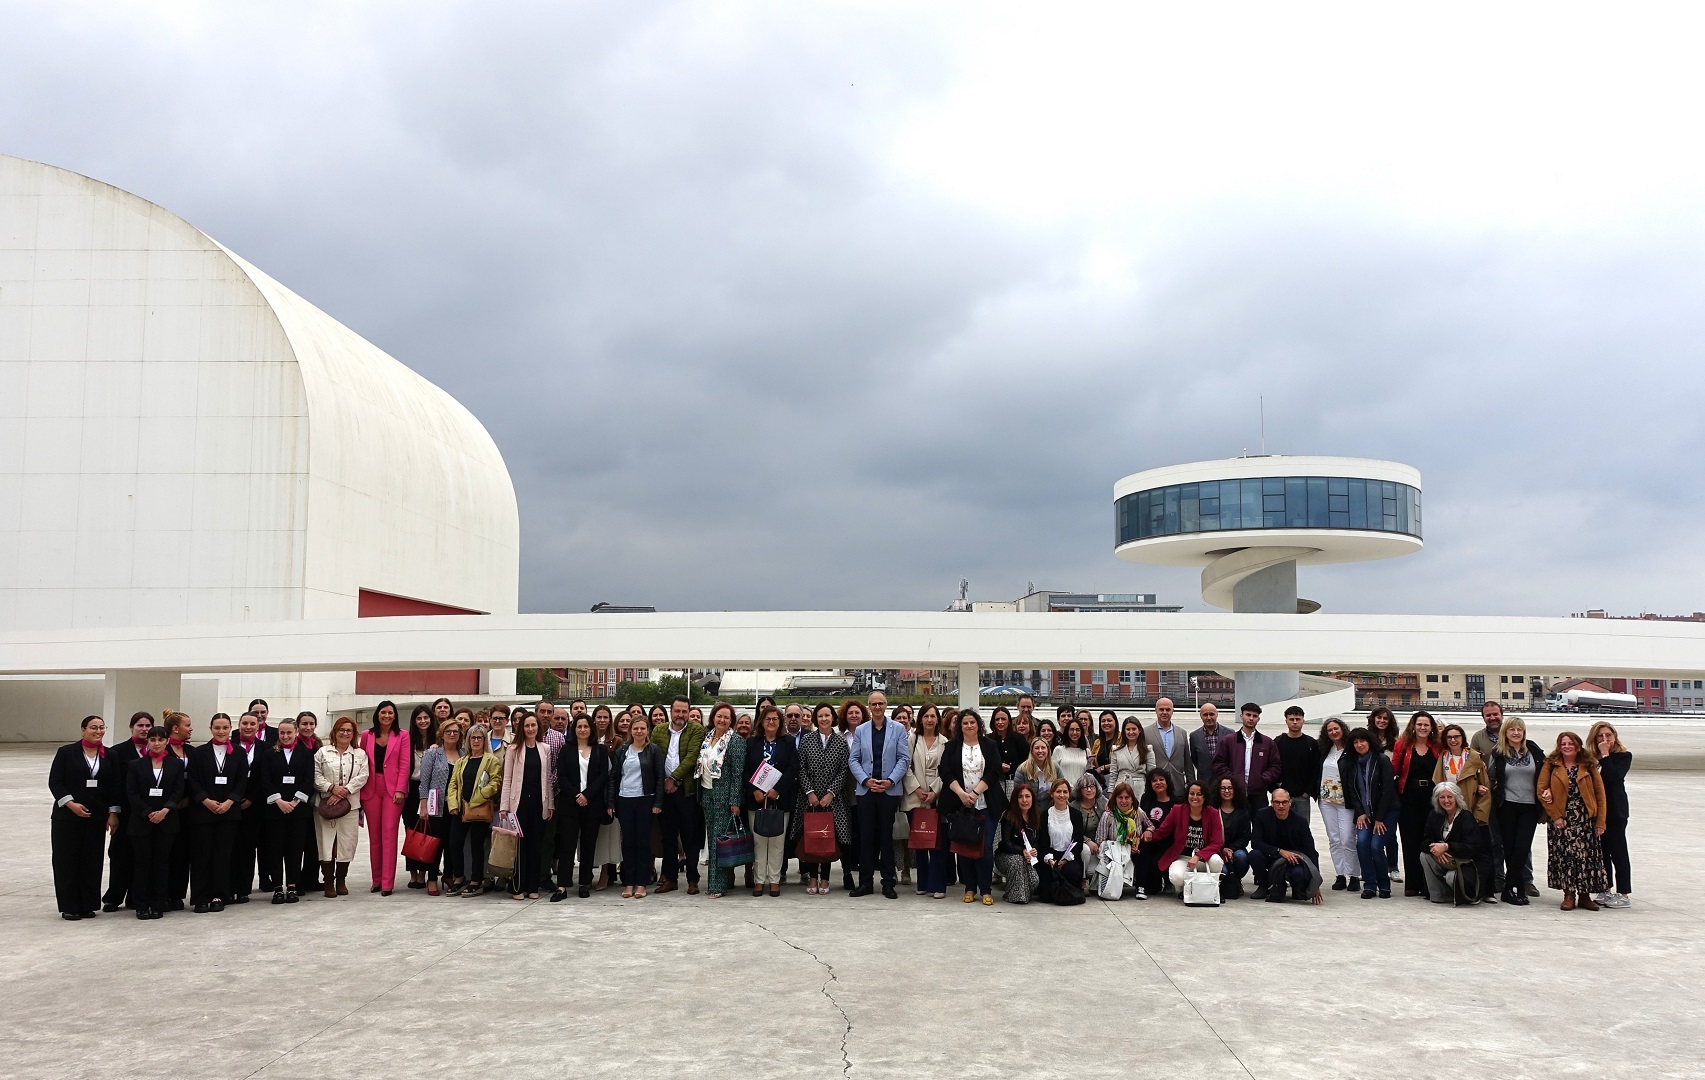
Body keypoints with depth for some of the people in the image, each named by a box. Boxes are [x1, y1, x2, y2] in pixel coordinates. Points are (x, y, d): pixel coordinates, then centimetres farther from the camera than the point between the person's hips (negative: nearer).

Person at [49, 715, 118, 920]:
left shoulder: (109, 755, 6)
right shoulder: (66, 752, -2)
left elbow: (114, 786, 8)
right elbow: (54, 782, -4)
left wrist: (113, 813, 2)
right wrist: (71, 804, -15)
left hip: (96, 817, 3)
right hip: (67, 816, -3)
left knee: (92, 861, 4)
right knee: (67, 860, 1)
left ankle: (87, 905, 12)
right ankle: (69, 907, 9)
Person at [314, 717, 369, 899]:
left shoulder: (360, 754, 11)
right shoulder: (323, 752, 7)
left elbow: (362, 776, 0)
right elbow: (316, 776, -1)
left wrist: (345, 790, -12)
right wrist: (332, 788, -14)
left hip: (350, 805, 1)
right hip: (325, 804, -1)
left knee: (346, 843, 2)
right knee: (326, 842, -3)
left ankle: (341, 881, 15)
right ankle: (328, 882, 5)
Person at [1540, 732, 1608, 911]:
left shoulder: (1589, 766, 3)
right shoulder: (1551, 765, 0)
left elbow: (1600, 794, 2)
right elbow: (1541, 792, -3)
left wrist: (1600, 822, -3)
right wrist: (1555, 815, -9)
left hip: (1585, 820, 1)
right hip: (1561, 820, -1)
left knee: (1586, 856, 1)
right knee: (1564, 856, 0)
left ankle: (1585, 896, 13)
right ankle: (1569, 895, 10)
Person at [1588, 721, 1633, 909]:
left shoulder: (1623, 756, -2)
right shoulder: (1591, 758, 7)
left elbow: (1613, 777, -19)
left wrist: (1605, 755, -13)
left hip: (1615, 810, -5)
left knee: (1618, 851, 0)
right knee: (1601, 851, 10)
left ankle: (1623, 894, 5)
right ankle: (1606, 891, 18)